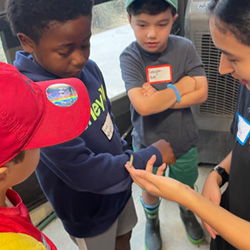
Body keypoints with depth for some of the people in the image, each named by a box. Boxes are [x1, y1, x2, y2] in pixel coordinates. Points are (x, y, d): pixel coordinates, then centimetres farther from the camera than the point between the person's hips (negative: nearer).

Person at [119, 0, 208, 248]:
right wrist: (183, 85, -22)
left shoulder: (184, 48, -13)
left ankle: (186, 213, 59)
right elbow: (143, 106, -29)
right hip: (148, 143, -2)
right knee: (150, 190, 21)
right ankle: (152, 222, 54)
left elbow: (201, 93, -15)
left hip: (184, 140, 2)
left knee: (185, 187, 25)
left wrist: (159, 98, -24)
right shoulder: (129, 57, -19)